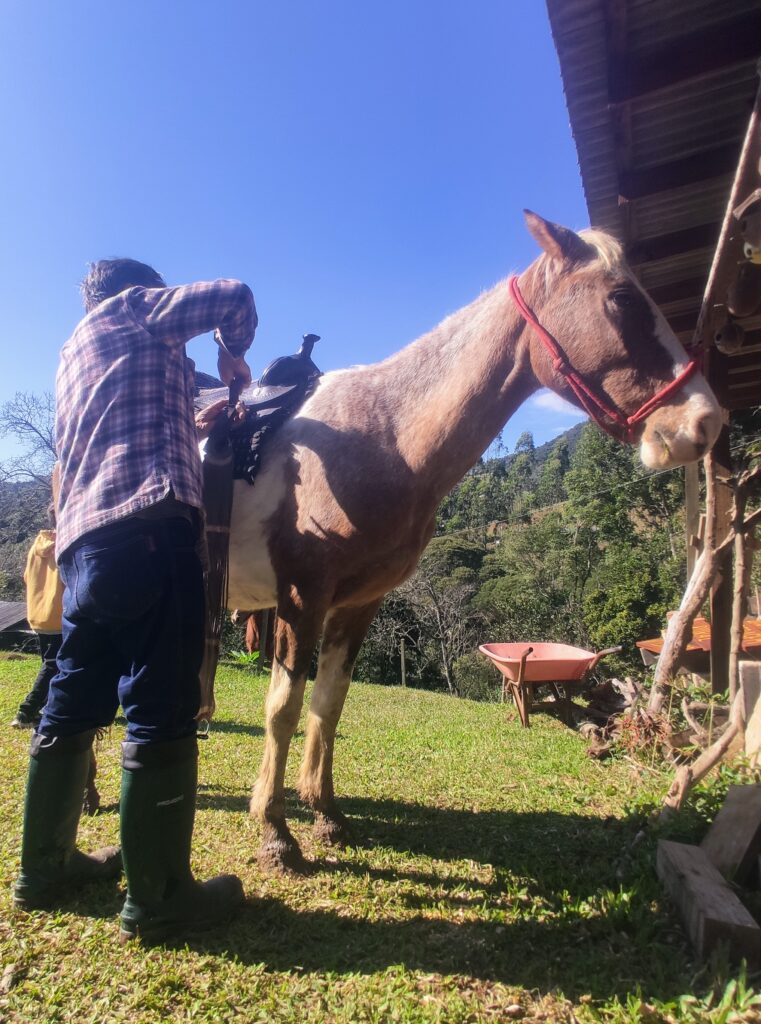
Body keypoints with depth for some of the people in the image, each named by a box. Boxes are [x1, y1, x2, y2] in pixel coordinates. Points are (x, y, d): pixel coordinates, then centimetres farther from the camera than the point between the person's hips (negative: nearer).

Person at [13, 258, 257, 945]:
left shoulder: (72, 353, 33)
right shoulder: (133, 308, 12)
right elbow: (233, 296, 5)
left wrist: (192, 425, 38)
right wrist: (234, 356, 21)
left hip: (82, 538, 9)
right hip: (149, 524, -9)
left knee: (73, 705, 15)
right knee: (161, 709, -7)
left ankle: (45, 867, 28)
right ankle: (158, 897, 1)